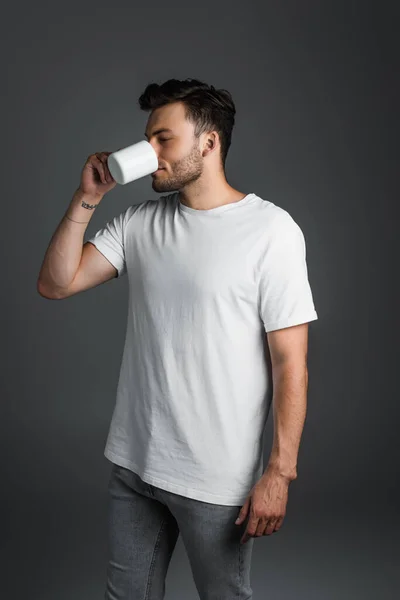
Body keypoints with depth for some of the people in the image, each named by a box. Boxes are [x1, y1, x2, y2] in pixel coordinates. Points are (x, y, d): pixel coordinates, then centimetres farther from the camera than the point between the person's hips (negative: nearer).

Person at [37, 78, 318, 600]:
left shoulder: (271, 230, -12)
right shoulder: (139, 221, 4)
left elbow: (291, 363, -13)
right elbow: (55, 284, 1)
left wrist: (280, 472, -15)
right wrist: (85, 200, -7)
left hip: (218, 479, -5)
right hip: (133, 461, 5)